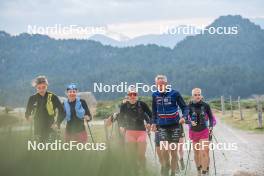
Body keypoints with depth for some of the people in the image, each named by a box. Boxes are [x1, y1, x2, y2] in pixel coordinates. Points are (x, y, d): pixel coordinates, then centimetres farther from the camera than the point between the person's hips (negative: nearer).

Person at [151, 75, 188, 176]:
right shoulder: (155, 95, 3)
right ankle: (166, 166, 14)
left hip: (174, 126, -2)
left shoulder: (174, 94, -6)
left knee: (173, 151, -1)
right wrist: (154, 123, 10)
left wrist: (184, 117, -18)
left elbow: (184, 107, 0)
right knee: (164, 150, -13)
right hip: (162, 126, 2)